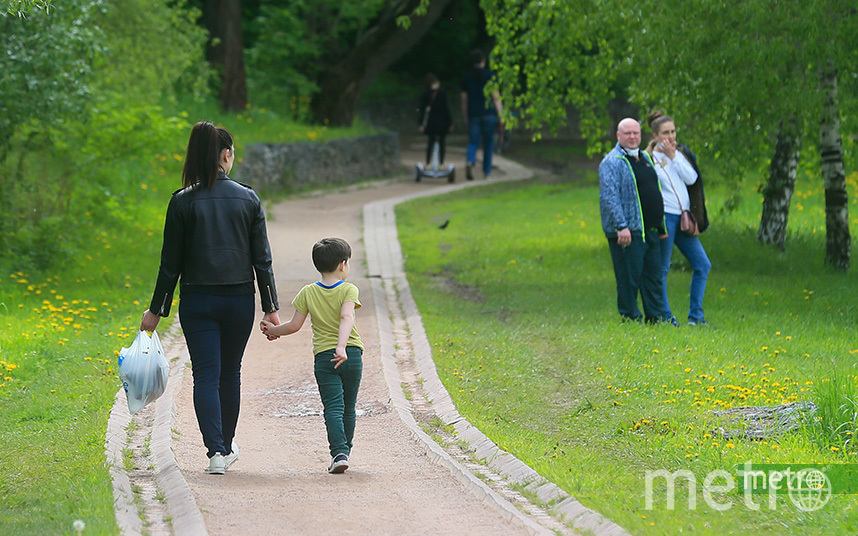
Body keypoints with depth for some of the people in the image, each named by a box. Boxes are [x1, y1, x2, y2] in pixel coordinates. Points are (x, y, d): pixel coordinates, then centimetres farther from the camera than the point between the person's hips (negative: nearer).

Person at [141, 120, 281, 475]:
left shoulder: (183, 202, -6)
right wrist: (271, 307, 5)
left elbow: (171, 262, -3)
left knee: (206, 376, -1)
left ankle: (216, 451, -14)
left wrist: (156, 310, 5)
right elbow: (262, 259, 0)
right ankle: (226, 447, 29)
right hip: (240, 300, 2)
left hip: (197, 301, -2)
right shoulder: (248, 199, -2)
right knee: (230, 374, 17)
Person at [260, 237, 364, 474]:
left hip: (324, 357, 0)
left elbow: (295, 325, 4)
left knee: (333, 407, -6)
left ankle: (339, 452, -22)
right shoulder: (349, 290, -2)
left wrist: (273, 330, 21)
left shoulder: (308, 292, 4)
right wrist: (342, 347, -30)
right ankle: (345, 450, 22)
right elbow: (346, 317, -19)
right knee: (348, 408, 14)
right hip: (352, 355, 0)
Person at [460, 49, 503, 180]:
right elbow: (496, 97, -5)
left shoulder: (466, 77, 7)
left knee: (473, 142, 3)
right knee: (488, 142, 9)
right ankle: (487, 171, 12)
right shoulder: (490, 75, -1)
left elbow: (464, 99, 9)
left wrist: (465, 118, 15)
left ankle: (470, 161, -26)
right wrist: (501, 114, -2)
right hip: (489, 113, -2)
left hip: (473, 114, 2)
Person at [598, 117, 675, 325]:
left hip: (650, 230, 8)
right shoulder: (612, 163, -9)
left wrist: (661, 226, 23)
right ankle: (630, 317, 4)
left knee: (654, 275, 10)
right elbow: (609, 197, -17)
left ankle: (657, 316, 15)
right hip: (628, 232, -8)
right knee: (629, 277, -3)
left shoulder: (645, 158, 18)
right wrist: (621, 226, -25)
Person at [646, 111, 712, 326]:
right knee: (662, 269, -3)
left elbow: (691, 179, -2)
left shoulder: (681, 152, 11)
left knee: (703, 265, 6)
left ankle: (695, 316, 12)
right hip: (664, 217, -6)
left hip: (684, 217, 6)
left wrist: (674, 156, -8)